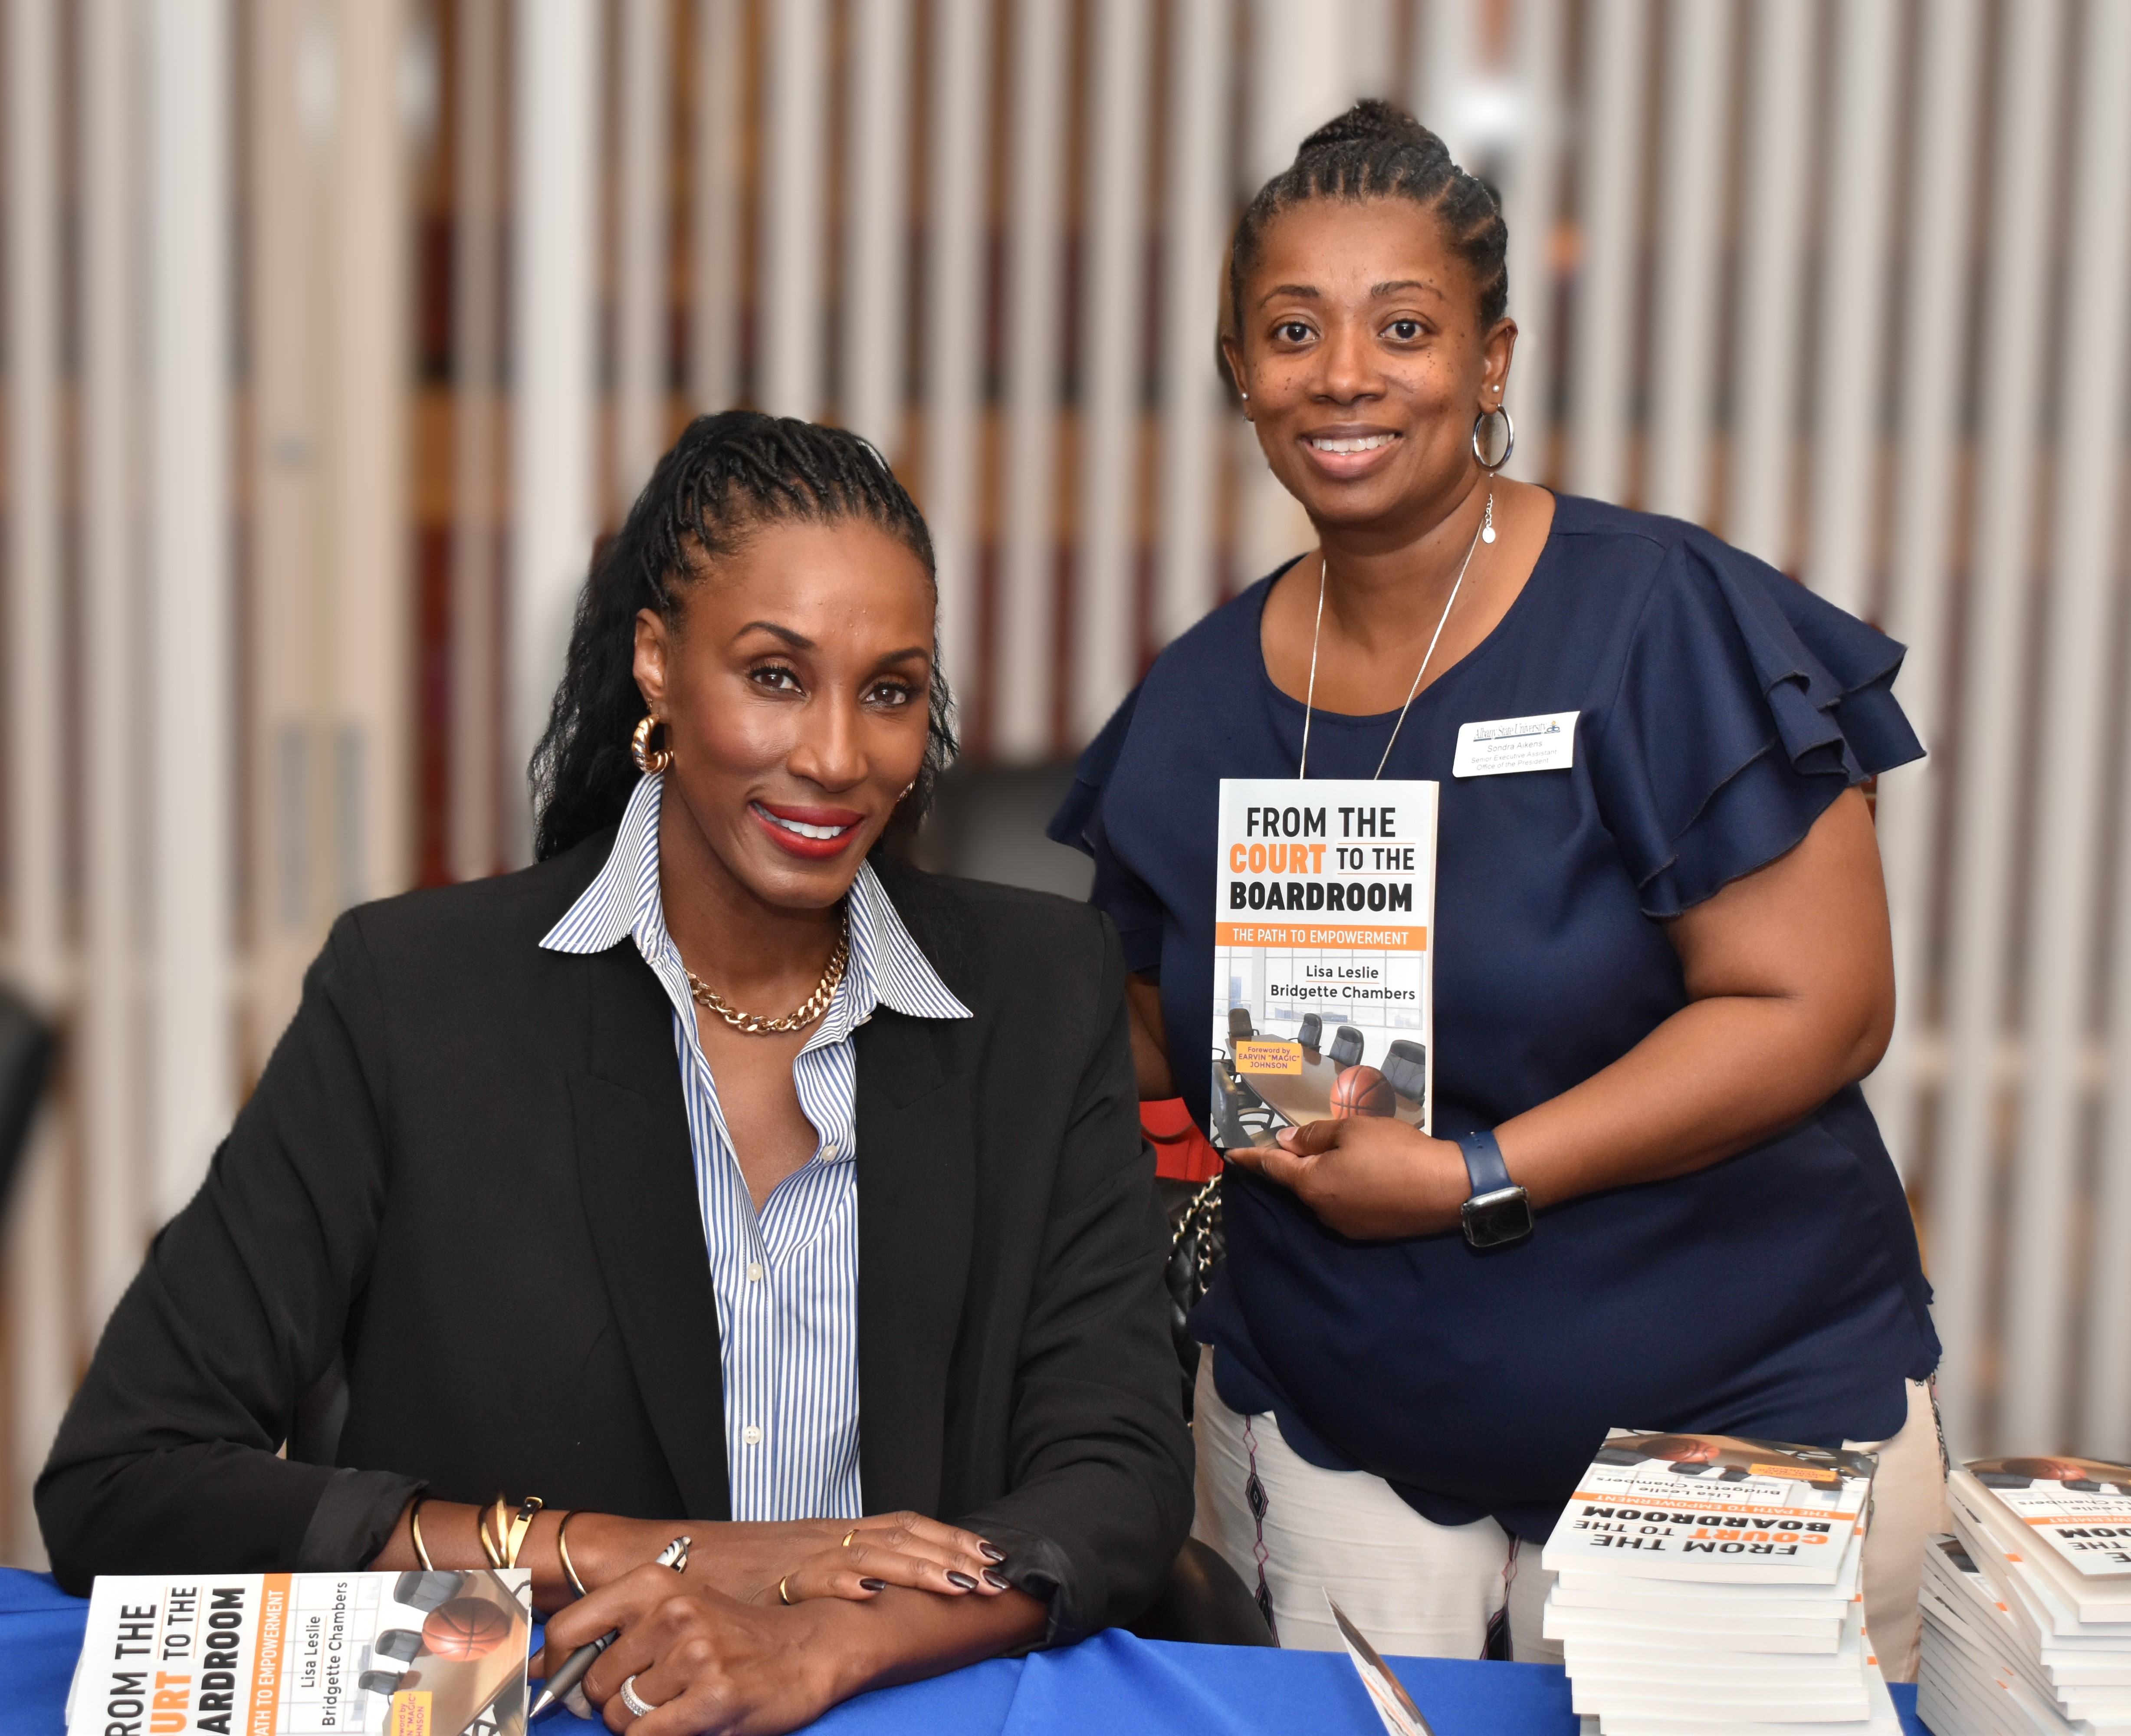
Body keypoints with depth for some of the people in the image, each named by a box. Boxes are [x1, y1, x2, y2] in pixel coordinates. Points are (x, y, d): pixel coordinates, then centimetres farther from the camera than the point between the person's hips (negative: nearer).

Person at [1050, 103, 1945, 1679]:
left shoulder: (1666, 624, -13)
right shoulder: (1196, 705, 3)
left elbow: (1817, 1005, -16)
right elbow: (1168, 1040, 12)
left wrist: (1473, 1178, -20)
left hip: (1730, 1416, -3)